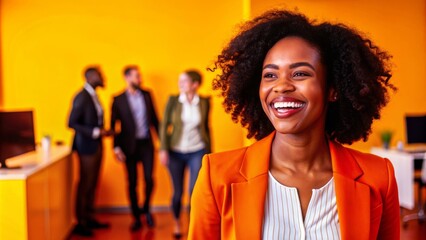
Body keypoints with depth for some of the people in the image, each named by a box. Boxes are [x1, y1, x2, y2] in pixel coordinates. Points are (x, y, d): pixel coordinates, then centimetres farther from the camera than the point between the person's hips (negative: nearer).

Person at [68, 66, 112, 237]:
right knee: (85, 184, 0)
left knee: (93, 184, 14)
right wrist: (95, 132, -22)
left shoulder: (93, 95, 10)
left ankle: (89, 218, 24)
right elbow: (72, 123, -19)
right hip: (87, 145, -8)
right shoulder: (82, 97, -16)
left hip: (96, 144, 8)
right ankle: (80, 223, 10)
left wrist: (102, 131, 4)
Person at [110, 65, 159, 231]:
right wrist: (116, 148, -8)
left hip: (147, 144, 2)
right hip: (130, 145, -2)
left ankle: (146, 210, 25)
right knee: (132, 183, 5)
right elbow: (113, 125, -2)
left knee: (149, 179, -2)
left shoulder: (146, 95, 6)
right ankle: (136, 218, 19)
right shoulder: (118, 99, -3)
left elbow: (154, 118, 10)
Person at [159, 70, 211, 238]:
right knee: (178, 192, 8)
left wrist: (209, 152, 11)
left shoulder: (204, 102, -2)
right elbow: (164, 125, -2)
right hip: (176, 152, 1)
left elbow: (206, 126, 7)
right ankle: (177, 223, 33)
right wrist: (163, 149, -9)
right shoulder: (173, 100, -4)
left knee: (194, 190, -9)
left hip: (197, 152, 0)